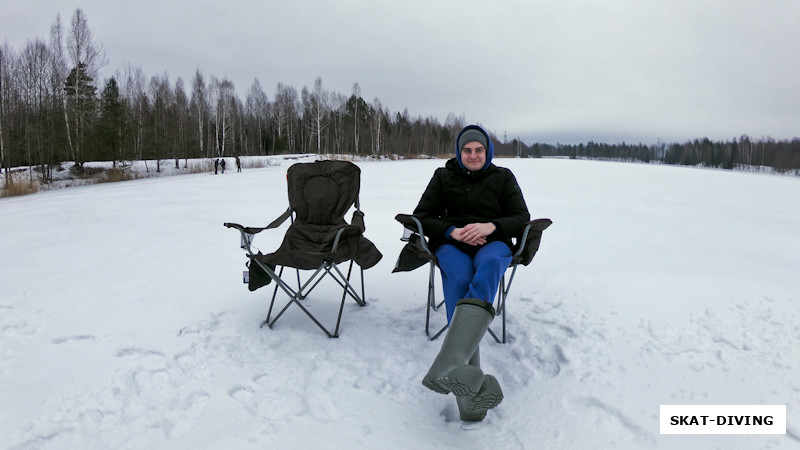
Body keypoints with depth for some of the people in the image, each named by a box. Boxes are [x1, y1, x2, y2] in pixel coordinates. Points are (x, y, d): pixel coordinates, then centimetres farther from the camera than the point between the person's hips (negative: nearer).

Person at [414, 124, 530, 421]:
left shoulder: (503, 177, 16)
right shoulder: (443, 177, 16)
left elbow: (522, 218, 10)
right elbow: (421, 216, 11)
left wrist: (490, 226, -11)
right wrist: (452, 231, -8)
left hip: (492, 244, 0)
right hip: (451, 244, 1)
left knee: (489, 265, -40)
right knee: (459, 278, -37)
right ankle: (469, 384, -45)